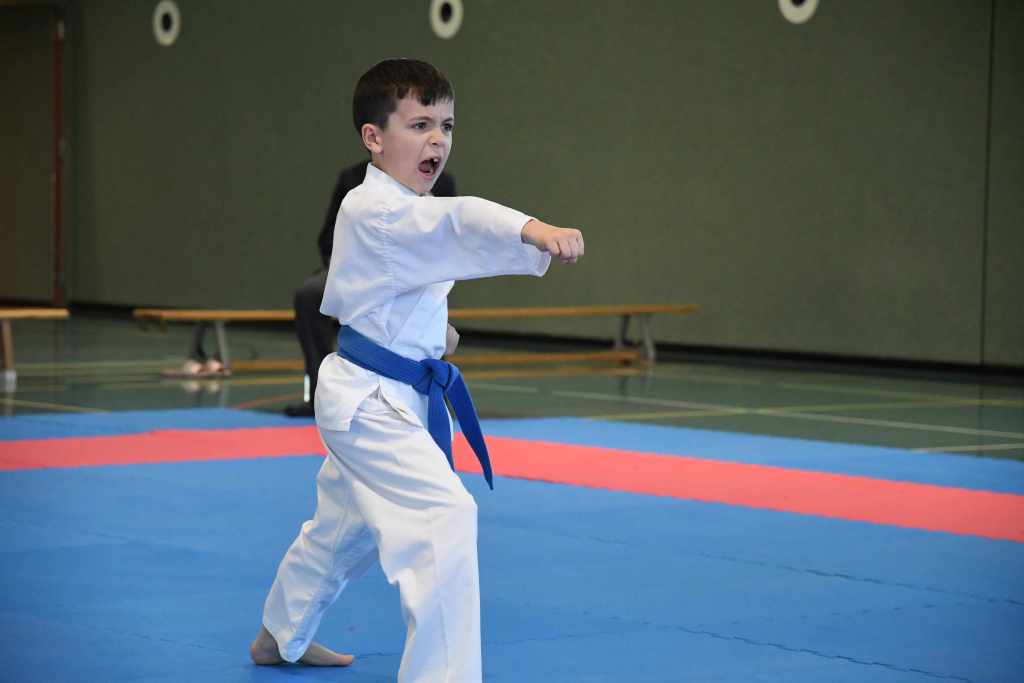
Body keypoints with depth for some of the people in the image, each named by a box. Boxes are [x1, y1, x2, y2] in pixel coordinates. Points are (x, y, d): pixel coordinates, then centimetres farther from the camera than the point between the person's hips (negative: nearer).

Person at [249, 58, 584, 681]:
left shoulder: (402, 210, 10)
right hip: (368, 399, -10)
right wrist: (536, 230, -57)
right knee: (447, 515, -25)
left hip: (394, 395, 10)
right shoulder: (373, 210, -22)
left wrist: (429, 329, 11)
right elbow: (455, 221, -42)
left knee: (345, 527, 26)